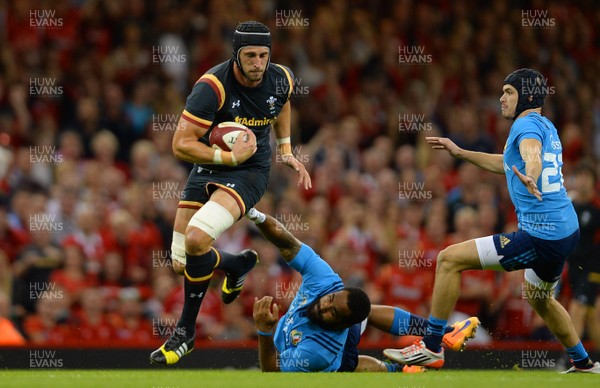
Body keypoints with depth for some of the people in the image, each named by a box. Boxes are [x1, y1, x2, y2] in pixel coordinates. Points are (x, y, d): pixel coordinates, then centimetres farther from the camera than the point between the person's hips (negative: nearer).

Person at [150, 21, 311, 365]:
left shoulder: (281, 79, -8)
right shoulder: (213, 87, -21)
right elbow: (181, 145, -21)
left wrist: (286, 150, 14)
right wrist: (230, 156, -27)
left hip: (251, 172, -1)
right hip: (208, 169, 1)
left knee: (196, 239, -27)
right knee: (182, 264, 0)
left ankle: (186, 333, -12)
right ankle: (238, 264, 34)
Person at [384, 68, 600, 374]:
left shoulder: (527, 124, -10)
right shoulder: (546, 126, 19)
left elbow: (532, 153, -35)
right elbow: (507, 164, 36)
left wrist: (530, 177, -57)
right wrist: (461, 153, 37)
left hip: (539, 237, -10)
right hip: (567, 231, 10)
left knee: (449, 259, -10)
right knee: (539, 298, 36)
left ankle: (431, 347, -7)